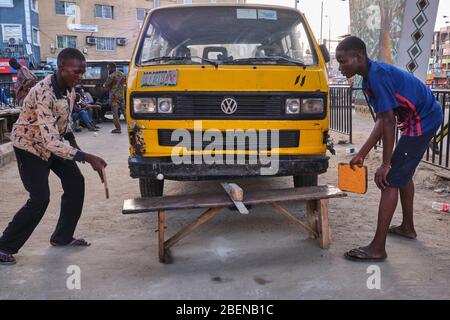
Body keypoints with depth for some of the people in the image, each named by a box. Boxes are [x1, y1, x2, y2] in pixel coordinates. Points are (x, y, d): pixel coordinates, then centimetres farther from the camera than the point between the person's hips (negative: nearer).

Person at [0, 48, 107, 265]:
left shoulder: (68, 88, -9)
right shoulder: (44, 94, -35)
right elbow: (50, 141, -40)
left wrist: (72, 141, 1)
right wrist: (87, 158, -44)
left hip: (54, 142, 8)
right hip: (30, 144, -8)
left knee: (75, 183, 2)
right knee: (40, 198, -14)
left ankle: (63, 237, 16)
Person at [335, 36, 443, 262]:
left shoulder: (378, 75, -23)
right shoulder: (369, 79, 7)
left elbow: (389, 122, -25)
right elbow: (381, 121, 8)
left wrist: (386, 164, -21)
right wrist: (361, 155, 8)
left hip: (423, 120, -11)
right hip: (427, 117, 11)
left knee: (390, 180, -12)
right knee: (402, 172, 24)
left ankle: (377, 248, -8)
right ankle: (407, 227, 41)